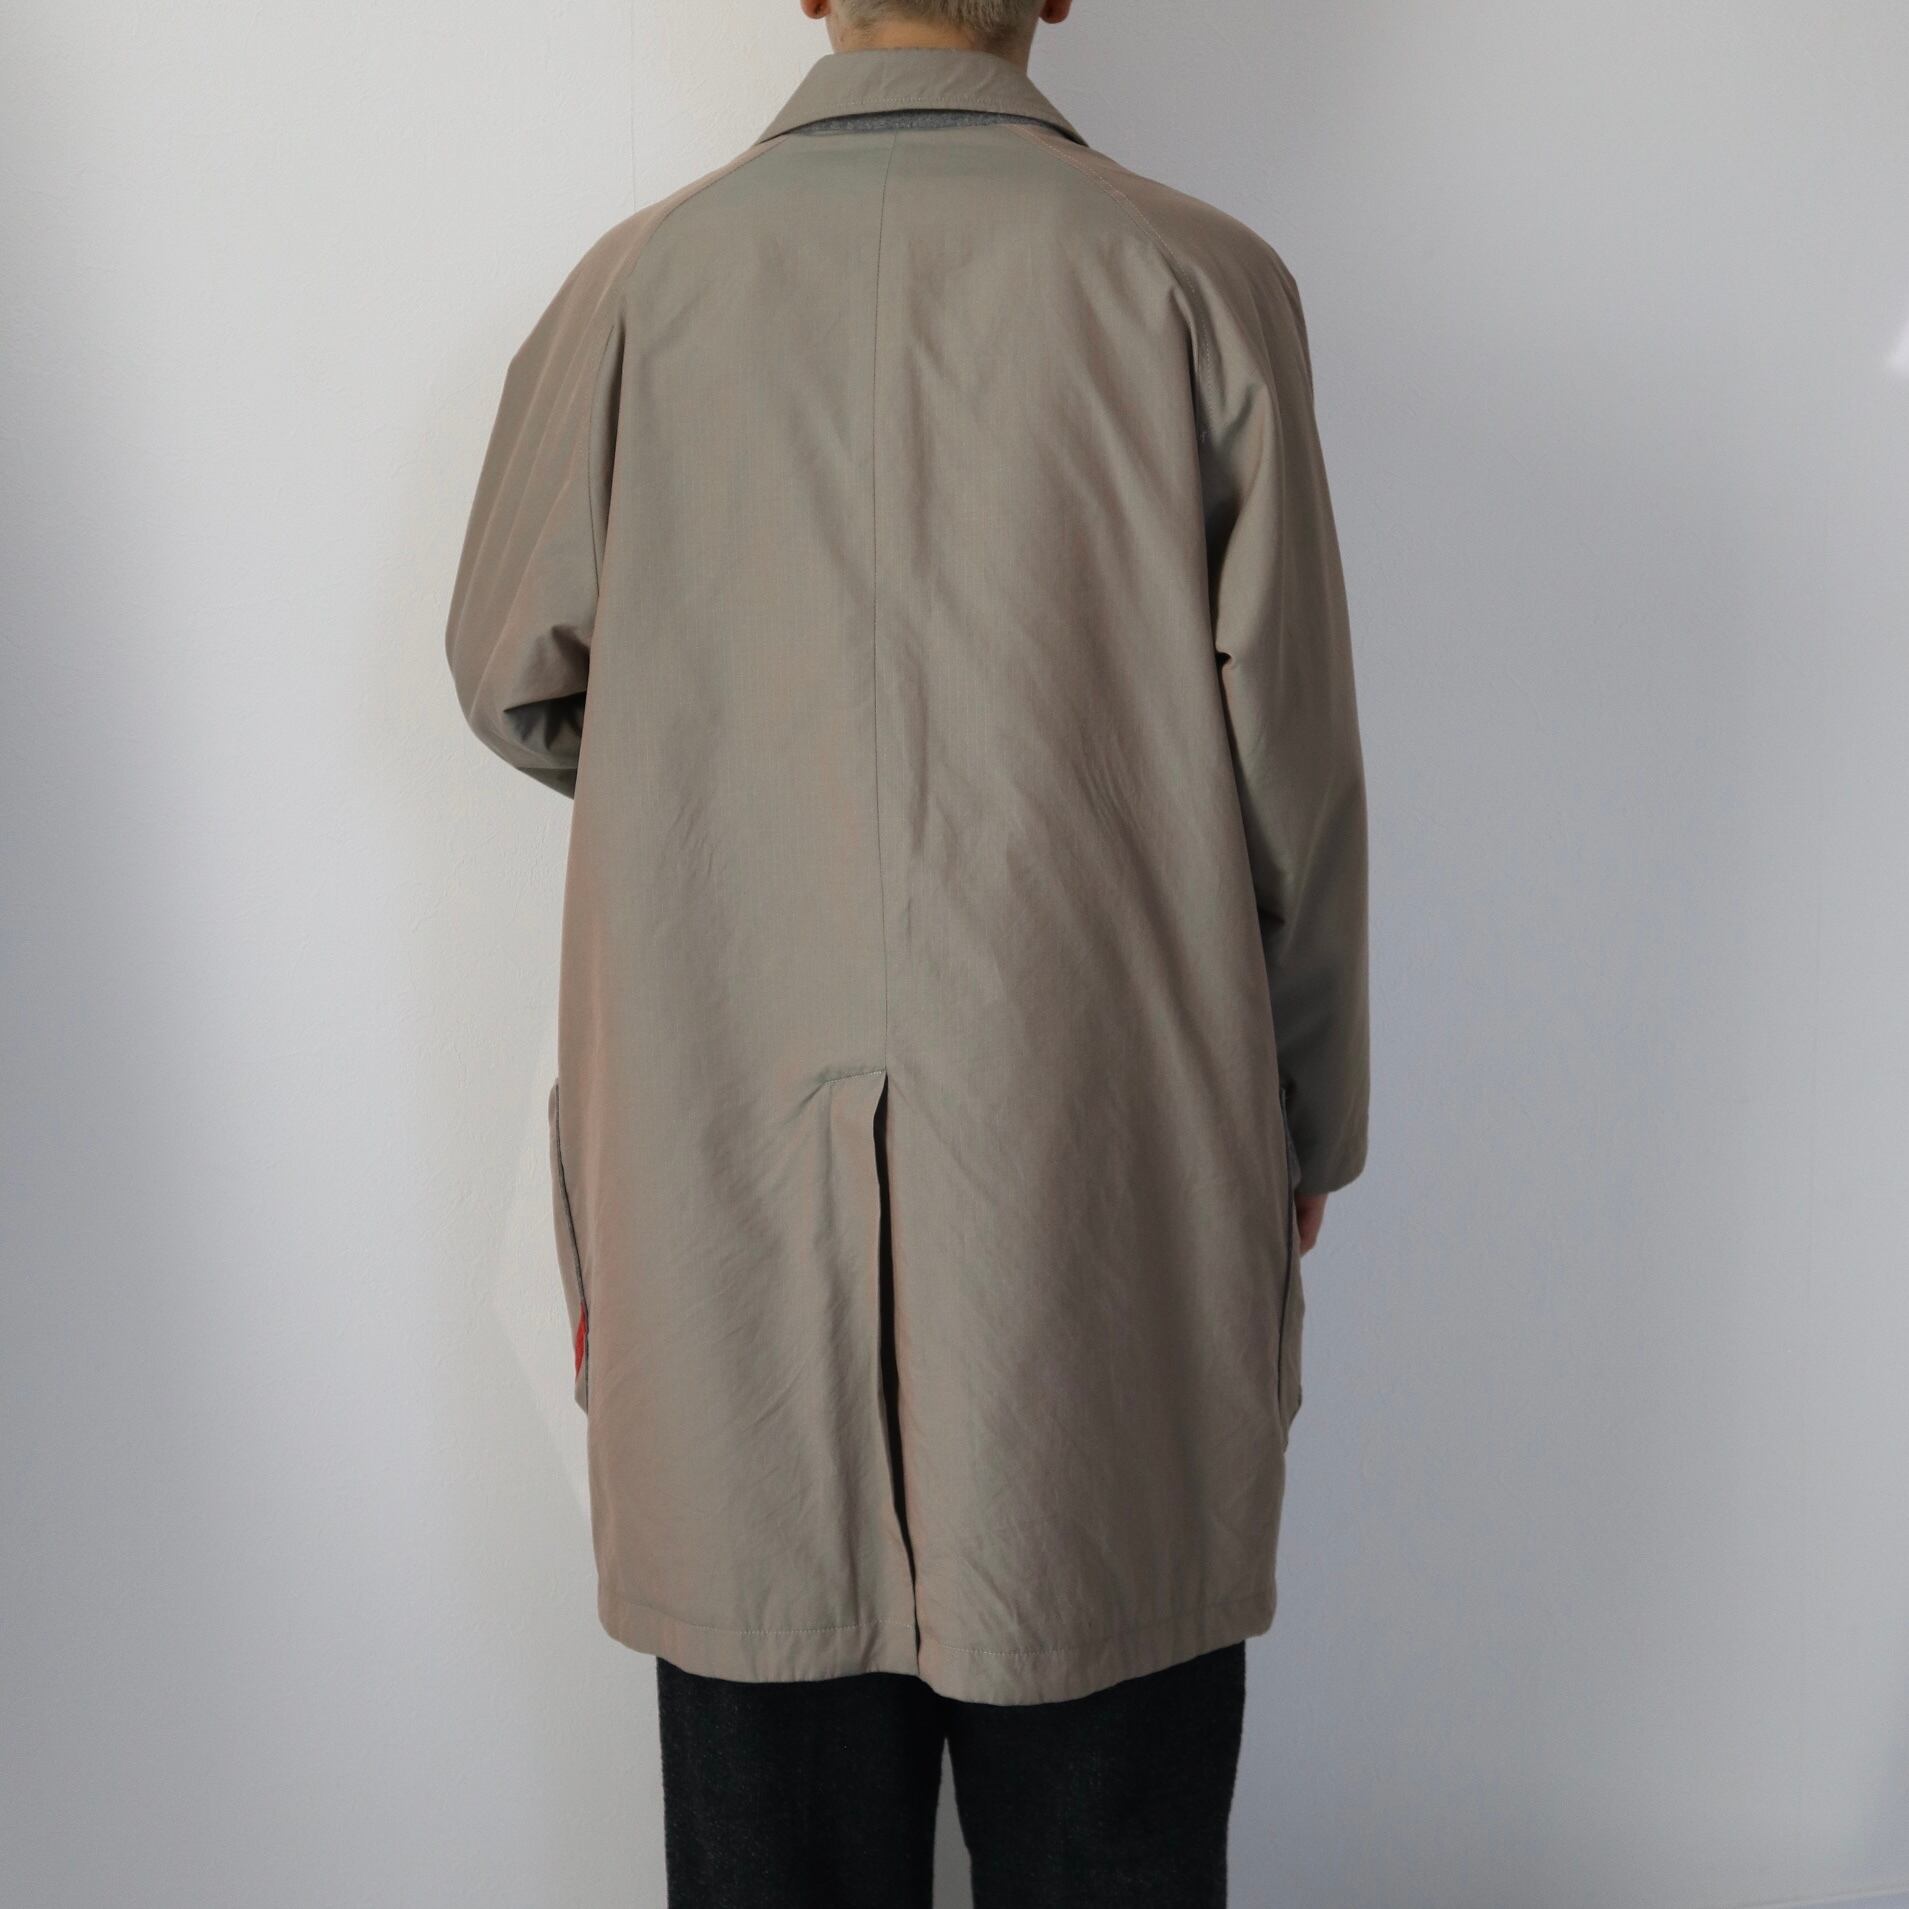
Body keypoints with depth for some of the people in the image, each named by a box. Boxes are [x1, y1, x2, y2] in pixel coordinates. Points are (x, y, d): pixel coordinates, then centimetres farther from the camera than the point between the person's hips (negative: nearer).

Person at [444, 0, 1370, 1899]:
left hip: (727, 1183, 2)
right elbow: (1288, 767, -2)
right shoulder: (1199, 281, -5)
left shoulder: (638, 284, -1)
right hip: (1105, 1177, -1)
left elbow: (515, 683, 12)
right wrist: (1302, 1136, 11)